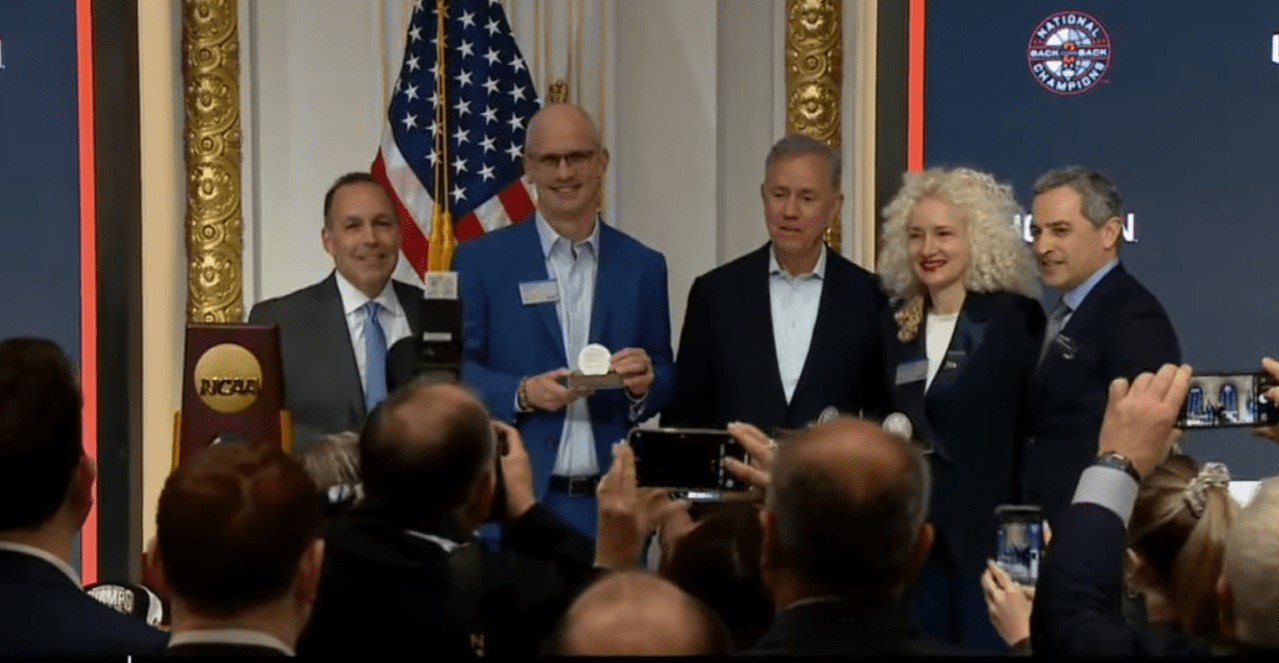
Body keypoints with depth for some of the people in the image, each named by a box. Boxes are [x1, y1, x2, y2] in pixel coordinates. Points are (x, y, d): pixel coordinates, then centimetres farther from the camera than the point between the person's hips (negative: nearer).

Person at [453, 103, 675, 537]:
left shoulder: (643, 266, 10)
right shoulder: (481, 259, 3)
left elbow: (666, 381, 11)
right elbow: (455, 369, 0)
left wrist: (644, 384, -11)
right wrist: (522, 394, -16)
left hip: (612, 502, 2)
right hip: (516, 499, -2)